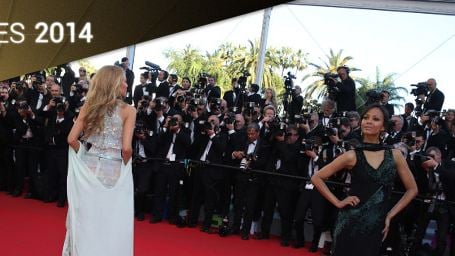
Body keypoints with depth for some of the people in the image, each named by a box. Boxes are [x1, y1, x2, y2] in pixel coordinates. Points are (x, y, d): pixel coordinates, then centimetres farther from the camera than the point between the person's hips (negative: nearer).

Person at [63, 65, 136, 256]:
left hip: (88, 169, 4)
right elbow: (126, 148, -15)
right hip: (113, 171, -4)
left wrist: (85, 156, 11)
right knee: (109, 223, 8)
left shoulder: (88, 106, 3)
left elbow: (72, 139, -3)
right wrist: (125, 164, 3)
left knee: (86, 220, 14)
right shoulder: (128, 110, -8)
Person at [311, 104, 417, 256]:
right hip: (351, 223, -2)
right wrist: (337, 202, -6)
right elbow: (316, 178, -1)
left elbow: (412, 189, 9)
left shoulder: (395, 155, 2)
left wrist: (390, 215, 3)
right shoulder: (352, 156, -4)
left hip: (376, 226, 2)